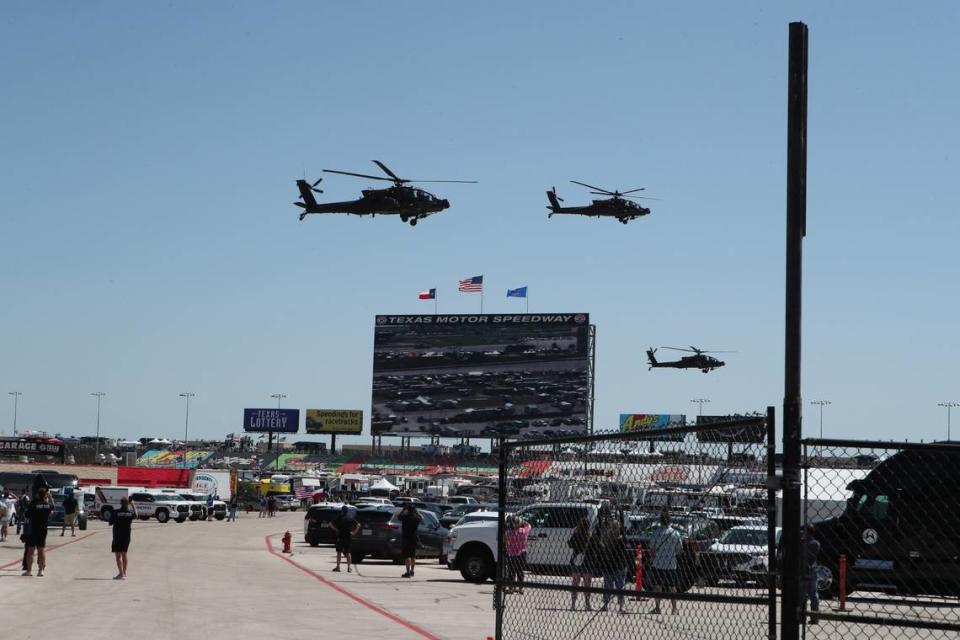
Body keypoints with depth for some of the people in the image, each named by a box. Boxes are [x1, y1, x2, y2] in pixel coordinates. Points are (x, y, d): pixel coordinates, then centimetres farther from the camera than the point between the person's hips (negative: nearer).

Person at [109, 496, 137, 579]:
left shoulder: (115, 512, -13)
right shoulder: (130, 513, -2)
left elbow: (110, 523, -8)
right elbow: (135, 516, 21)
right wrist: (134, 506, 31)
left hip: (117, 536, -4)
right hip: (127, 536, 4)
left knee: (118, 555, -3)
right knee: (124, 554, 18)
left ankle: (121, 573, -13)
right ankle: (124, 573, 27)